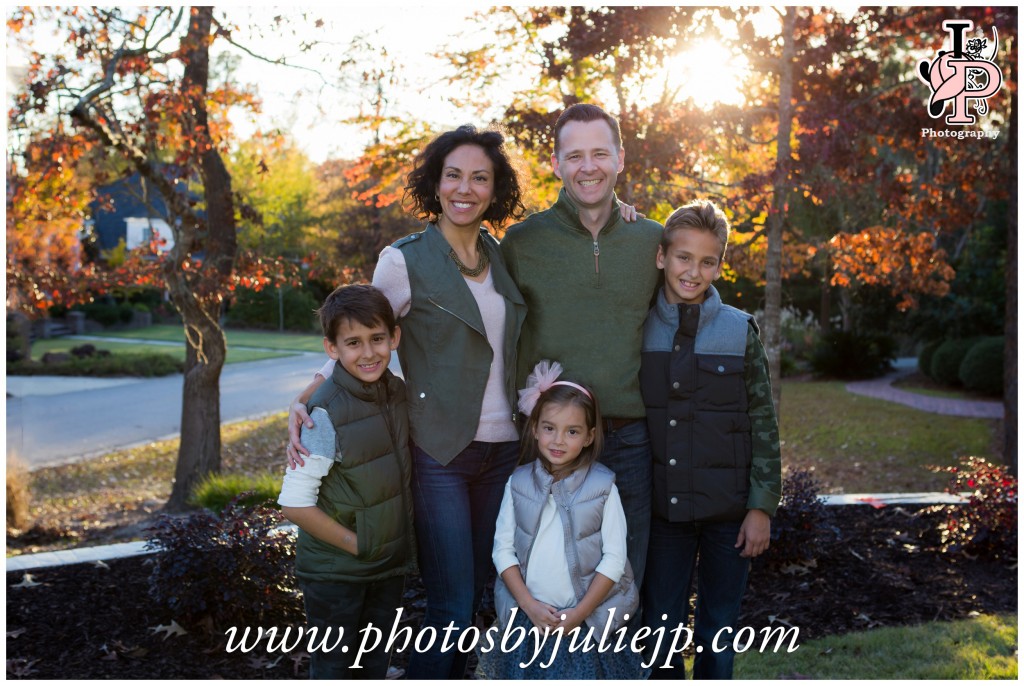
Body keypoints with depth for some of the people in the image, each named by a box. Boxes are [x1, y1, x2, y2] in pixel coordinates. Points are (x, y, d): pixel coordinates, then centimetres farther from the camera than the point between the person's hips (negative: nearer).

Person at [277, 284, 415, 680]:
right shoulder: (327, 414, -24)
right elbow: (295, 504, -23)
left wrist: (401, 541, 3)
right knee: (335, 665, 11)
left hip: (390, 564, 6)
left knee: (376, 663, 21)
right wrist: (358, 546, -16)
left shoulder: (398, 392, -4)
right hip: (334, 570, -6)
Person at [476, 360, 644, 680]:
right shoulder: (518, 483, 0)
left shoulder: (603, 485, -6)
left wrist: (581, 612, -11)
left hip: (587, 622, -2)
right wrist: (529, 605, -9)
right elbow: (503, 549, 0)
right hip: (527, 617, 2)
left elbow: (614, 557, -6)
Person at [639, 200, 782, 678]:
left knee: (718, 629, 12)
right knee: (660, 626, 9)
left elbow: (764, 425, -2)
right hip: (663, 509, 1)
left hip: (728, 510, 0)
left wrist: (762, 506, -3)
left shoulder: (740, 332, -3)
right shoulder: (638, 330, -1)